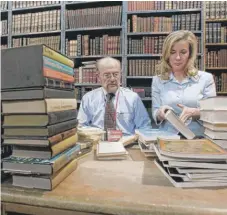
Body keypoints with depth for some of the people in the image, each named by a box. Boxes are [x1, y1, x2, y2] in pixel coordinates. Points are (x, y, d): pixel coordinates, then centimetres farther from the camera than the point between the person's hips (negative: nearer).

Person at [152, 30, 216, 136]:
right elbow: (155, 116, 4)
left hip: (199, 137, 0)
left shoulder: (206, 78, 4)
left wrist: (194, 112, -16)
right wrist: (160, 113, -17)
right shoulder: (158, 80, 5)